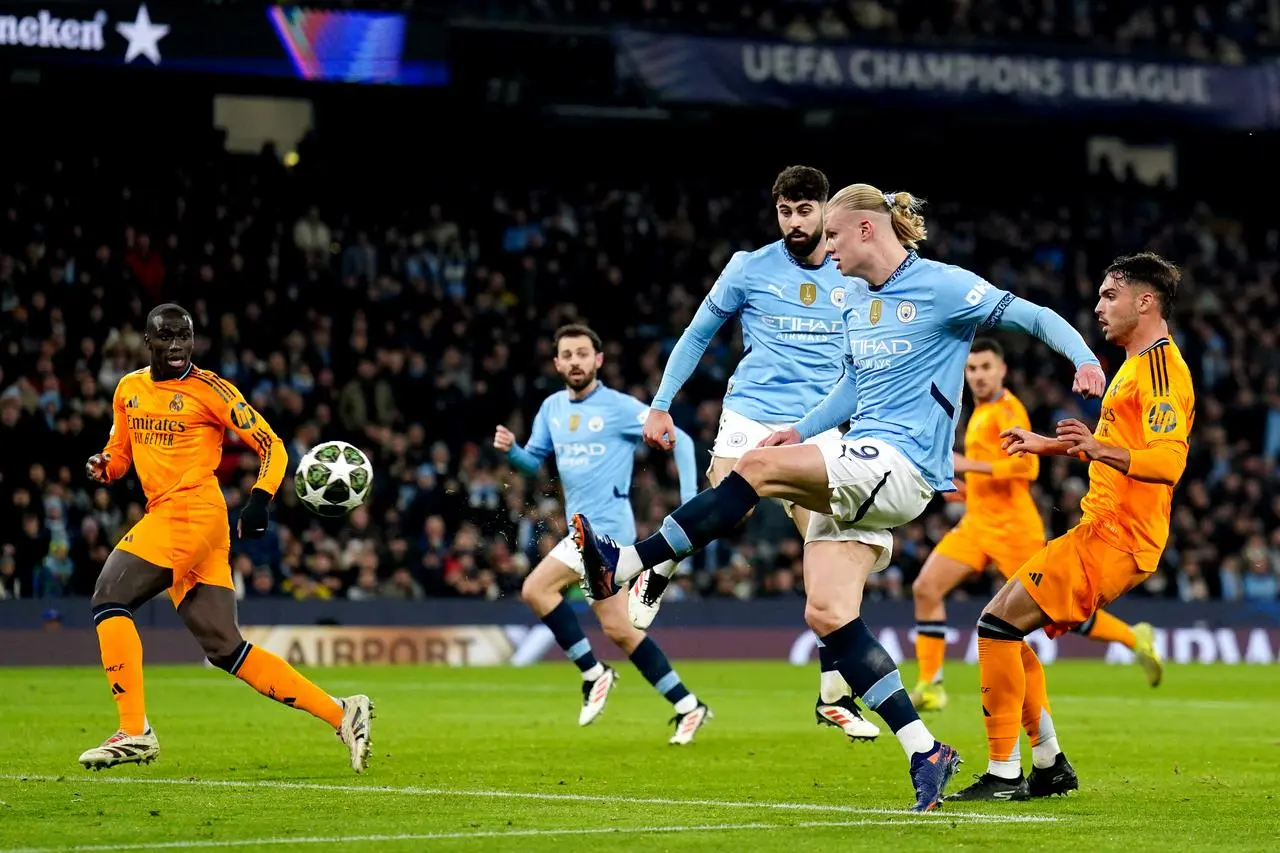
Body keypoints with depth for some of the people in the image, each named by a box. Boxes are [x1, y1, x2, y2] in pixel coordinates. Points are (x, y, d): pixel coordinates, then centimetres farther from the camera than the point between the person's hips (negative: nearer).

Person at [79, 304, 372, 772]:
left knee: (109, 597, -13)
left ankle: (134, 731, -12)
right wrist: (103, 466, 4)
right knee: (226, 649, 3)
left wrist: (261, 499, -19)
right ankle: (340, 713, 7)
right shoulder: (128, 390, 15)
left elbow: (271, 446, -4)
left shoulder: (210, 389, -5)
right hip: (163, 516, 7)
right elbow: (120, 449, 28)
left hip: (191, 514, -7)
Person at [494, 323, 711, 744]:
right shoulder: (552, 408, 12)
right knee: (619, 628, 7)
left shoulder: (620, 407, -7)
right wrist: (510, 449, -5)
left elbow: (679, 440, -5)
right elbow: (534, 461, 18)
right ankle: (687, 706, 12)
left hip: (605, 526, -7)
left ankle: (594, 673, -7)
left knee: (536, 589, -17)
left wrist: (690, 503, -13)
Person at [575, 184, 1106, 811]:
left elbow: (1036, 317, -6)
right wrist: (802, 431, 16)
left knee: (757, 467, -23)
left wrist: (1084, 359, -23)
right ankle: (925, 754, -3)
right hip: (857, 474, 9)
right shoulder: (855, 301, 18)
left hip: (900, 465, -9)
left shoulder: (943, 286, -6)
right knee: (826, 613, -5)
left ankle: (625, 564, -19)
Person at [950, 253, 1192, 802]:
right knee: (1005, 630, 14)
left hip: (1111, 539, -11)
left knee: (998, 624, -14)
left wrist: (1101, 448, -40)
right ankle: (1049, 766, 18)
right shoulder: (1136, 366, 20)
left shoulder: (1161, 367, -14)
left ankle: (1004, 775, -11)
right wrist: (1052, 445, 38)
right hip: (1105, 530, 11)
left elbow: (1168, 461, -26)